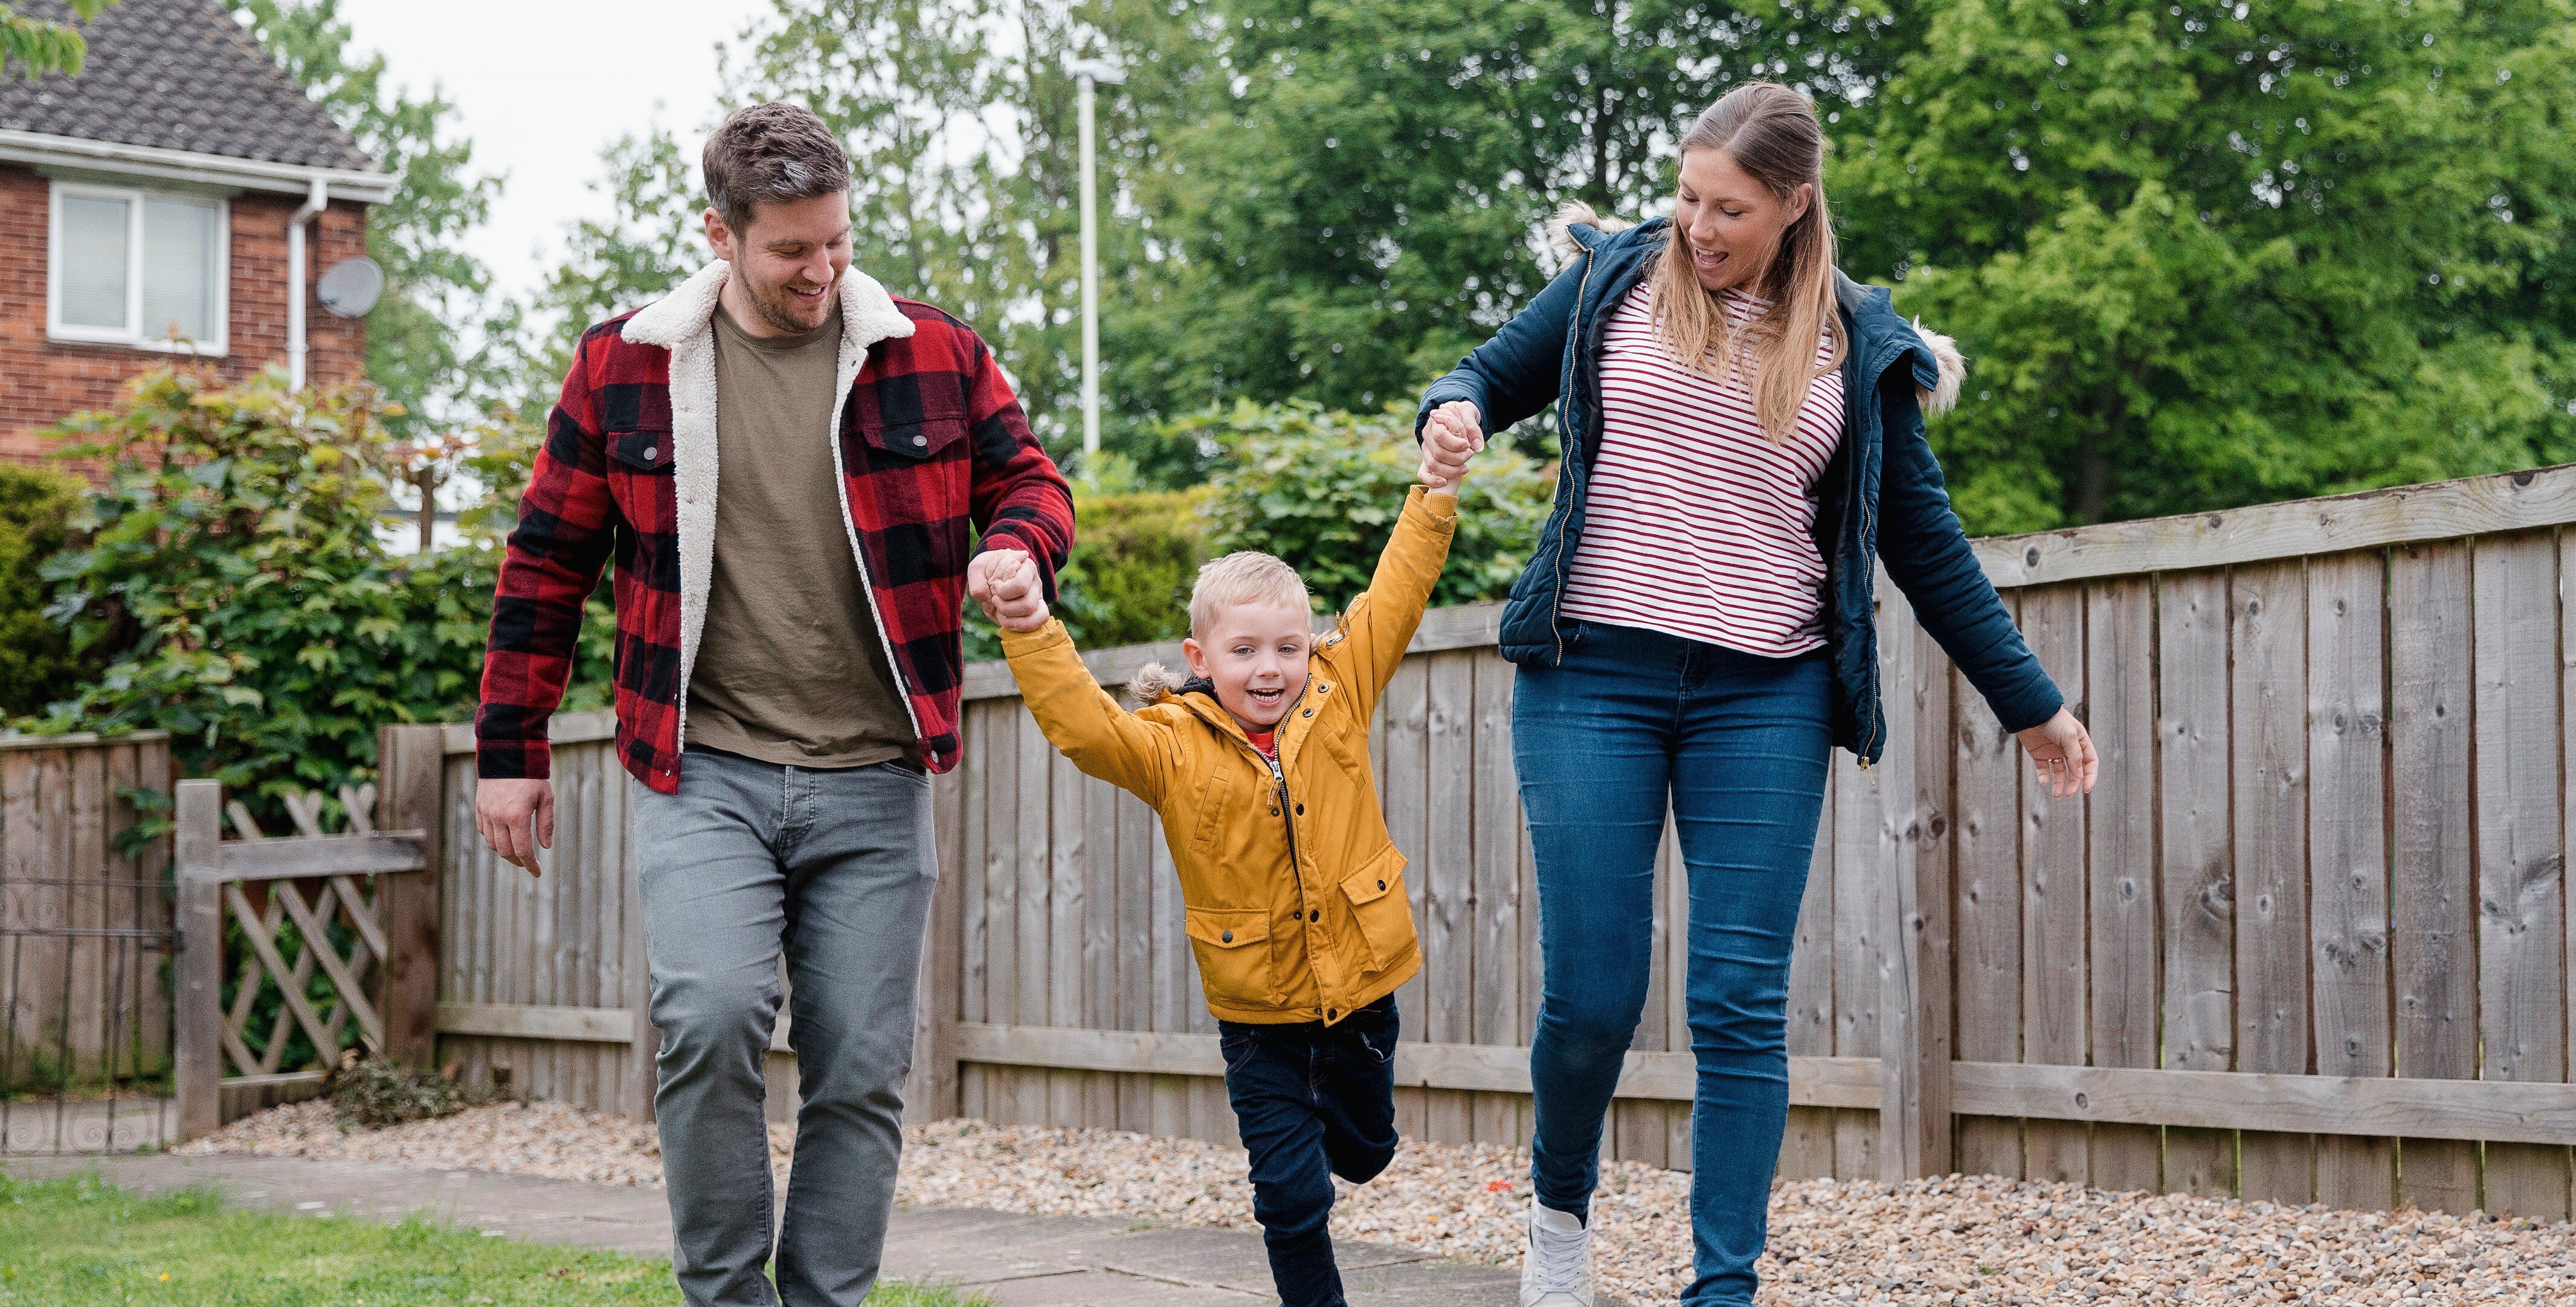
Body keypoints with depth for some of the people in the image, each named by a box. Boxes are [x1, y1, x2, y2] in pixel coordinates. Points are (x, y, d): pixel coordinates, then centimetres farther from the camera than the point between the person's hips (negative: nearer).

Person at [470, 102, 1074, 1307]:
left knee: (860, 1071, 3)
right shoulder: (623, 366, 3)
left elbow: (1028, 479, 15)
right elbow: (545, 565, 10)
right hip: (702, 773, -1)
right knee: (712, 1018, -21)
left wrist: (1019, 548, -10)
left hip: (872, 786, 2)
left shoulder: (934, 357, 4)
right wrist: (510, 752, 9)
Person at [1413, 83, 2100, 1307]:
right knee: (1591, 996, -3)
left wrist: (2030, 703, 15)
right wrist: (1453, 411, -6)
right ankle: (1560, 1201, 26)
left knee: (1741, 1007, -4)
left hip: (1764, 700, 1)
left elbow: (1923, 538, 14)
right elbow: (1490, 374, 19)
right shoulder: (1615, 282, 7)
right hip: (1593, 677, -1)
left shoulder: (1857, 345, 9)